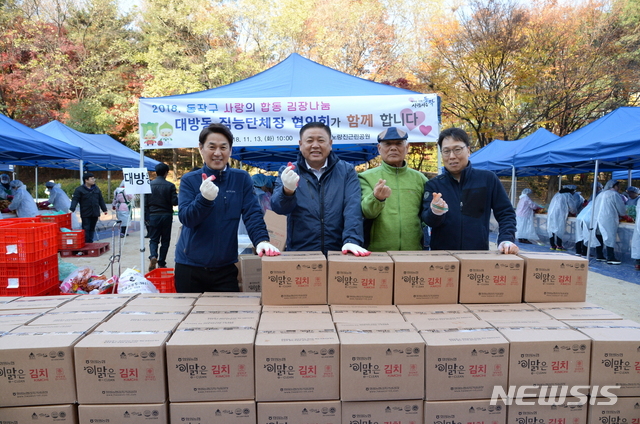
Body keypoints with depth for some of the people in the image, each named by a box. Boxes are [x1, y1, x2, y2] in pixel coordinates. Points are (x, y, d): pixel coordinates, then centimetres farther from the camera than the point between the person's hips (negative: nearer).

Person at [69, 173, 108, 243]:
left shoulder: (96, 189, 11)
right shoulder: (79, 189, -4)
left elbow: (101, 200, 17)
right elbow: (74, 200, -11)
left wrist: (104, 209, 16)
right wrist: (72, 209, -24)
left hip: (95, 214, 4)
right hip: (85, 214, -4)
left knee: (92, 229, 10)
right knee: (86, 229, -3)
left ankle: (90, 242, 18)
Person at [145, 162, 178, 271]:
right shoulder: (170, 186, -7)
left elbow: (145, 203, 1)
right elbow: (175, 202, -10)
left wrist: (146, 217, 9)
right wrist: (177, 196, 11)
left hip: (153, 216, 1)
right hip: (166, 216, -1)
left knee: (153, 239, 9)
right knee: (165, 240, 9)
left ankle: (153, 257, -16)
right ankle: (161, 263, 11)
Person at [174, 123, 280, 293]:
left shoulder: (241, 179, -1)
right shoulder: (189, 180, -2)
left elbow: (252, 214, -7)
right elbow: (186, 219, -12)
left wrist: (261, 240, -26)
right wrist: (204, 198, -31)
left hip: (226, 267, 0)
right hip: (190, 267, 1)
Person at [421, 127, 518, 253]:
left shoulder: (488, 179, 2)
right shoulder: (432, 185, 4)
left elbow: (506, 213, 6)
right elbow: (427, 219, -7)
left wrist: (506, 240, -10)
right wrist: (435, 212, -28)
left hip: (479, 255, 0)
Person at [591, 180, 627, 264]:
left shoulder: (601, 194, 18)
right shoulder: (614, 194, -2)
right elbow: (621, 208, 0)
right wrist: (623, 214, 23)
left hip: (597, 218, 7)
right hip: (608, 219, -7)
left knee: (599, 237, 11)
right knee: (610, 237, -5)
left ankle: (599, 255, 16)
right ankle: (611, 258, -6)